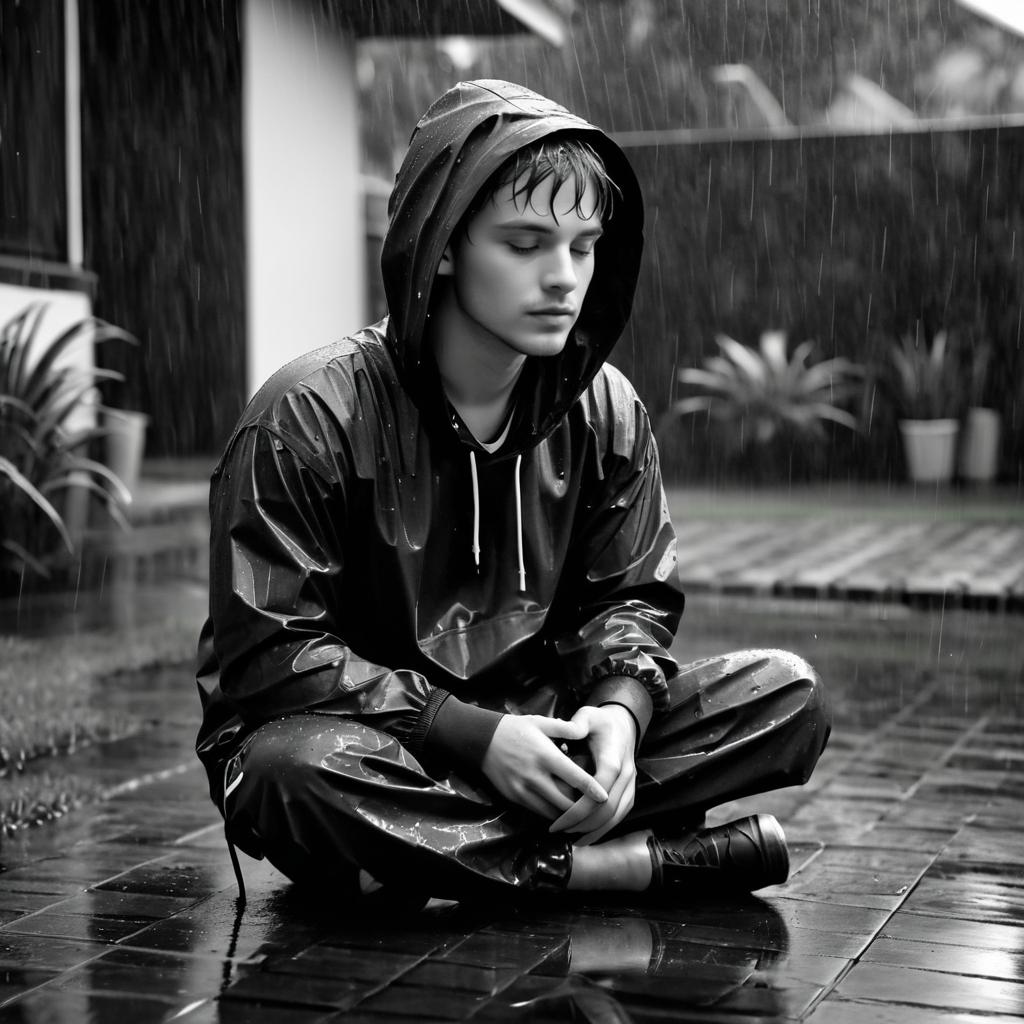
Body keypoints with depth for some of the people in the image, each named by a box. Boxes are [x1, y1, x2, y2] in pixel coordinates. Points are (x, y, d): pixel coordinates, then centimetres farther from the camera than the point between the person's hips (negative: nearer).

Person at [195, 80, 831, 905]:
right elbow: (268, 650, -17)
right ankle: (639, 864, -24)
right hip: (374, 744, -4)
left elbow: (633, 597, 7)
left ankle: (440, 846, -21)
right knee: (302, 772, -40)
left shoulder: (603, 412, 0)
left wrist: (619, 707, -17)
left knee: (789, 694, -12)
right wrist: (472, 735, -25)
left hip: (539, 735, 5)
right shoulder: (309, 417, -15)